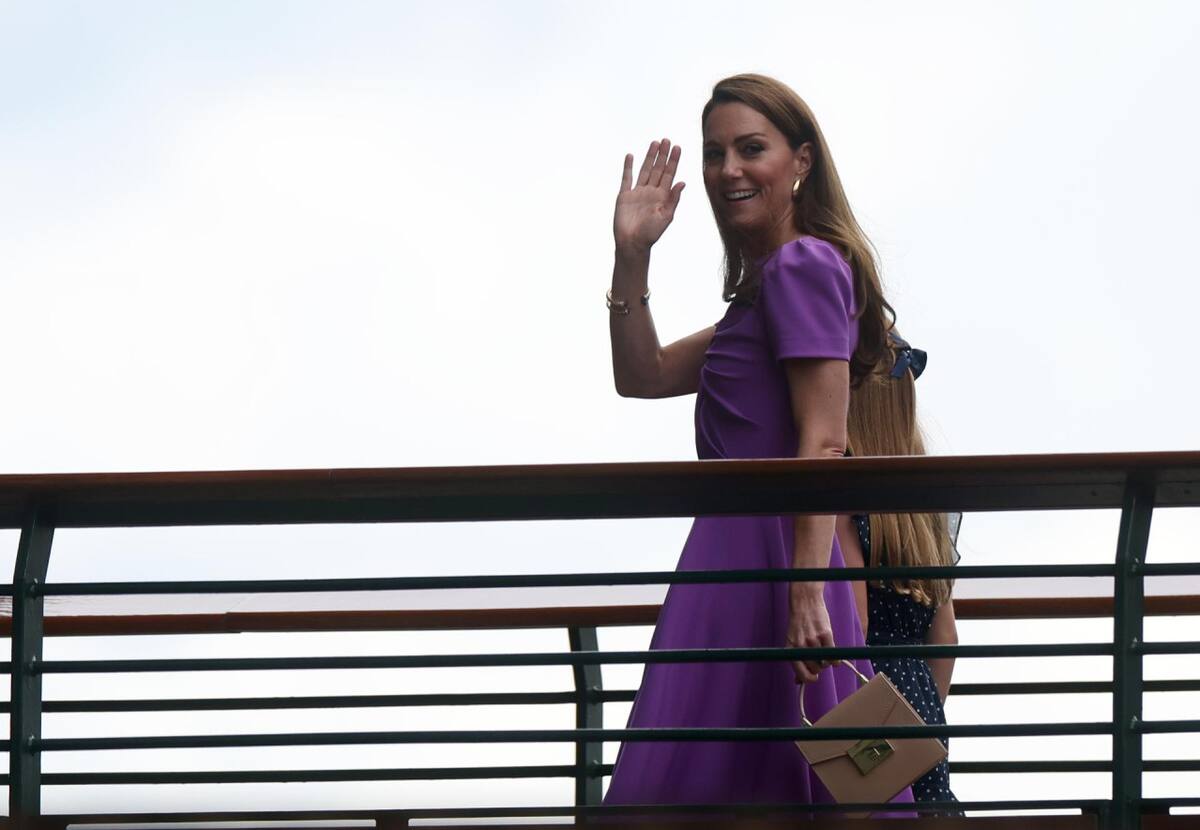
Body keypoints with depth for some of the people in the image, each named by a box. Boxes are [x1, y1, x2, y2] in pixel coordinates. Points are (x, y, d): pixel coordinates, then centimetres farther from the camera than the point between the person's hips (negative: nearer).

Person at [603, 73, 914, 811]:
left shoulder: (802, 266, -10)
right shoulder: (766, 285, 21)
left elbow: (824, 444, -18)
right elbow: (644, 375, 24)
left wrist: (806, 595, -25)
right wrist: (632, 258, 12)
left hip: (765, 561, -10)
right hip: (737, 555, 10)